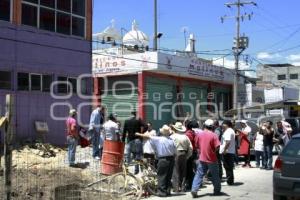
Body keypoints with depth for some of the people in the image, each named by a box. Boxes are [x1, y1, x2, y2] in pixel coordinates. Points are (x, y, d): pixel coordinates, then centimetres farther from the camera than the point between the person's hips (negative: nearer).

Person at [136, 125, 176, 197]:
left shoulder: (158, 139, -9)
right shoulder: (171, 140, 1)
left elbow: (148, 136, -3)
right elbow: (175, 152, 3)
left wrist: (139, 134, 7)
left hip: (163, 159, -4)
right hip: (171, 159, 4)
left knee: (161, 176, 2)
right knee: (169, 176, 13)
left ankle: (162, 192, 0)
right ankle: (167, 191, 17)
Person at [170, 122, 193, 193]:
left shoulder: (173, 136, -7)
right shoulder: (185, 137, 5)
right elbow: (190, 148, 7)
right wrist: (187, 156, 15)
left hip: (176, 154, -4)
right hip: (184, 154, 4)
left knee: (176, 171, 0)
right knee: (183, 171, 13)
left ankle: (177, 187, -1)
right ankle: (182, 186, 17)